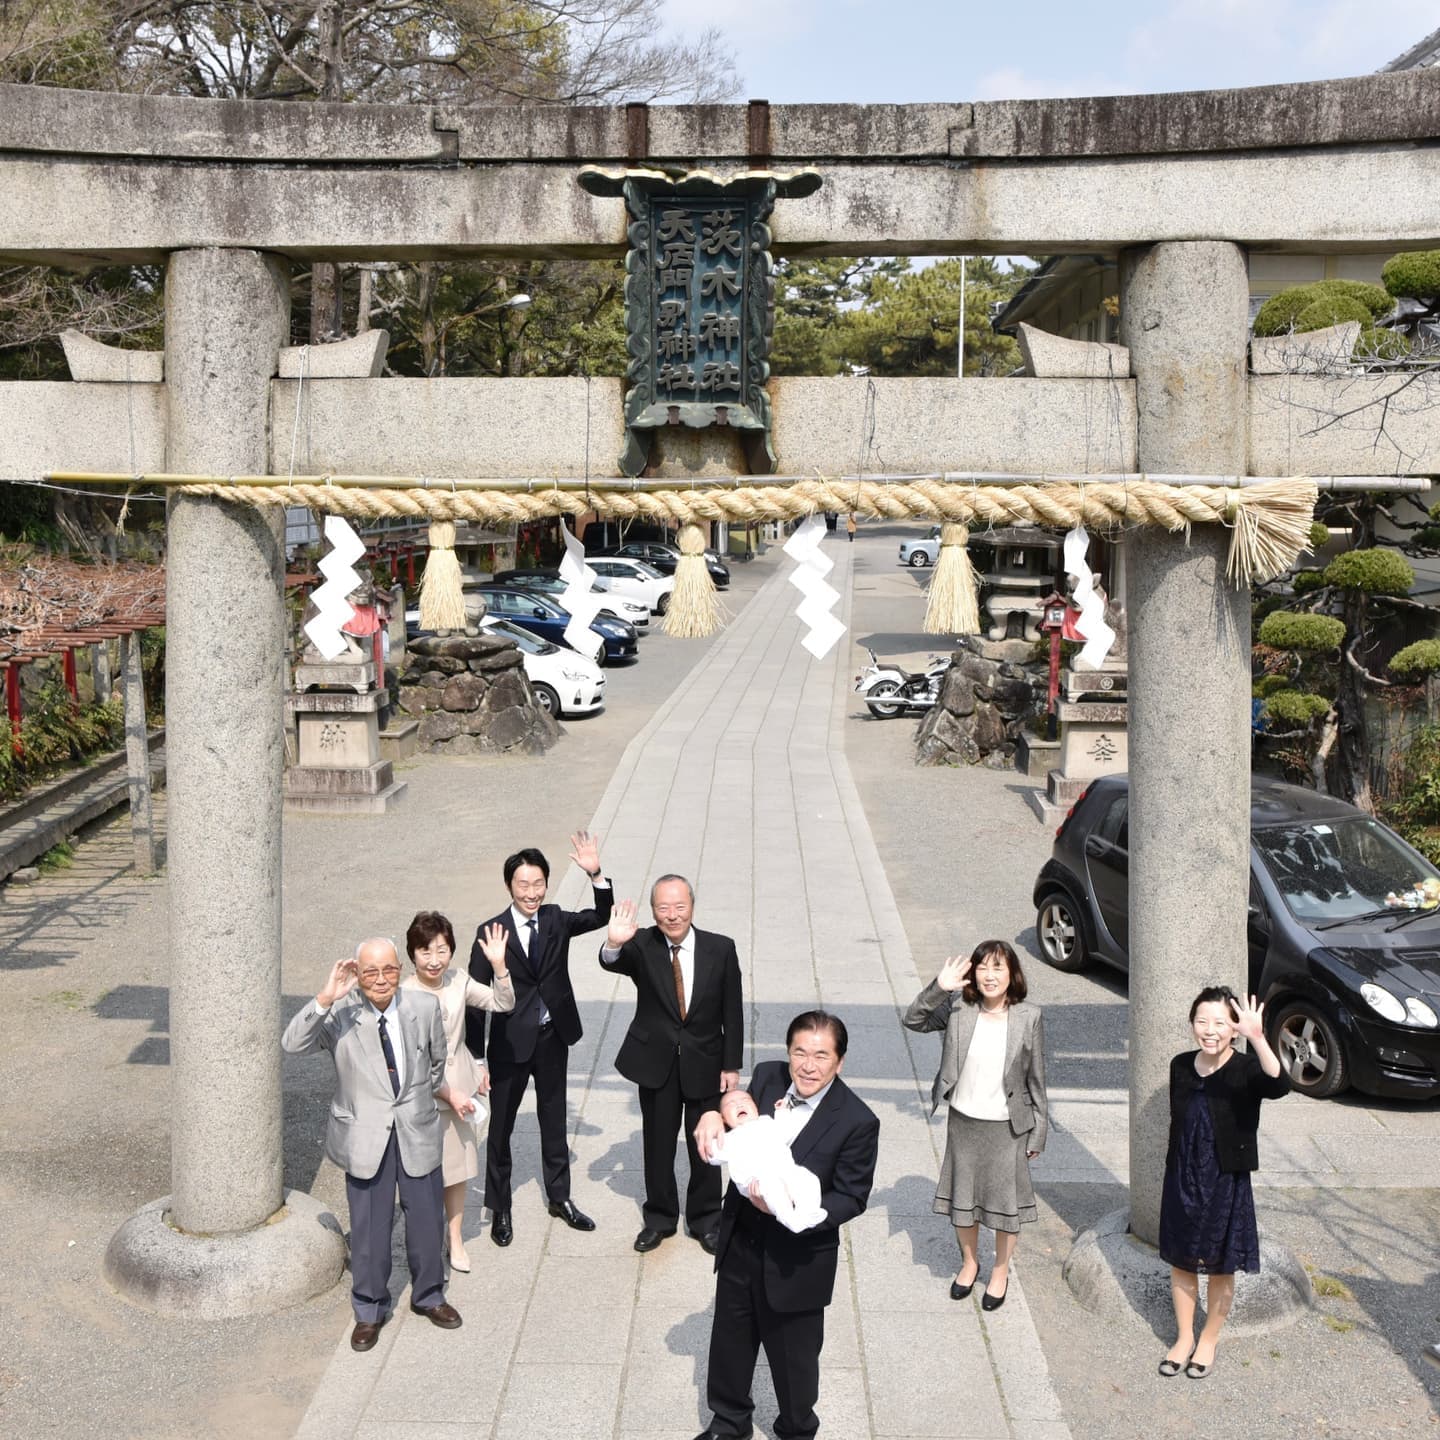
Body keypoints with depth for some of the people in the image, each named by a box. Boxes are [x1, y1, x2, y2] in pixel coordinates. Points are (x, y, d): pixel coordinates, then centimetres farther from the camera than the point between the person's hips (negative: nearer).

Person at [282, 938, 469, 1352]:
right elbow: (292, 1044, -29)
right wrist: (326, 998, -36)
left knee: (427, 1220, 16)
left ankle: (428, 1296, 40)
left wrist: (448, 1093, 16)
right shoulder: (339, 1015, -13)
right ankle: (369, 1310, 31)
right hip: (365, 1136, -2)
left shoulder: (425, 1007, -6)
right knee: (369, 1227, 9)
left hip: (418, 1131, 2)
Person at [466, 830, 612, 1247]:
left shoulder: (556, 920, -4)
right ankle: (500, 1208, 28)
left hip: (553, 1039, 3)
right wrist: (478, 1059, -11)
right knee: (500, 1128, 10)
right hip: (510, 1043, -3)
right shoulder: (491, 932, -15)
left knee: (554, 1122, 19)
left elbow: (603, 917, -13)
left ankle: (559, 1197, 37)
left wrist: (596, 874, -30)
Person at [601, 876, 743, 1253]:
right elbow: (611, 963, -34)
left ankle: (705, 1219, 33)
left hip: (705, 1064, 0)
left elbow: (732, 1013, -4)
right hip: (656, 1063, 0)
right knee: (658, 1145, 15)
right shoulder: (642, 946, -13)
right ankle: (659, 1218, 34)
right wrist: (614, 943, -57)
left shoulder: (721, 949, -11)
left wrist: (731, 1065, -4)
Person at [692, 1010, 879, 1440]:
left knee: (793, 1355, 17)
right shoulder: (767, 1076, -10)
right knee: (730, 1340, 24)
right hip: (740, 1242, 5)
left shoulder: (857, 1122, -23)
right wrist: (714, 1116, -17)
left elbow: (851, 1198, -16)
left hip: (796, 1260, -4)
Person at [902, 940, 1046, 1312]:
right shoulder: (958, 1009, -10)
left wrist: (1037, 1133, -2)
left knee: (1006, 1201, 12)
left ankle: (1001, 1271, 37)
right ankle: (969, 1262, 43)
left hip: (1007, 1126, -2)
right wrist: (938, 988, -28)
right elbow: (913, 1021, -13)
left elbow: (1036, 1079, -5)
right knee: (962, 1197, 18)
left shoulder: (1029, 1017, -12)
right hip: (963, 1121, 2)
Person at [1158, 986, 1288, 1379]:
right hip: (1181, 1180, 4)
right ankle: (1184, 1337, 34)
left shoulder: (1245, 1069, -17)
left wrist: (1257, 1038, -55)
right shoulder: (1181, 1066, -2)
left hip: (1225, 1183, -4)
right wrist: (1172, 1176, 15)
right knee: (1181, 1262, 15)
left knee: (1221, 1267, 12)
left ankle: (1209, 1341, 32)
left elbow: (1279, 1086, -41)